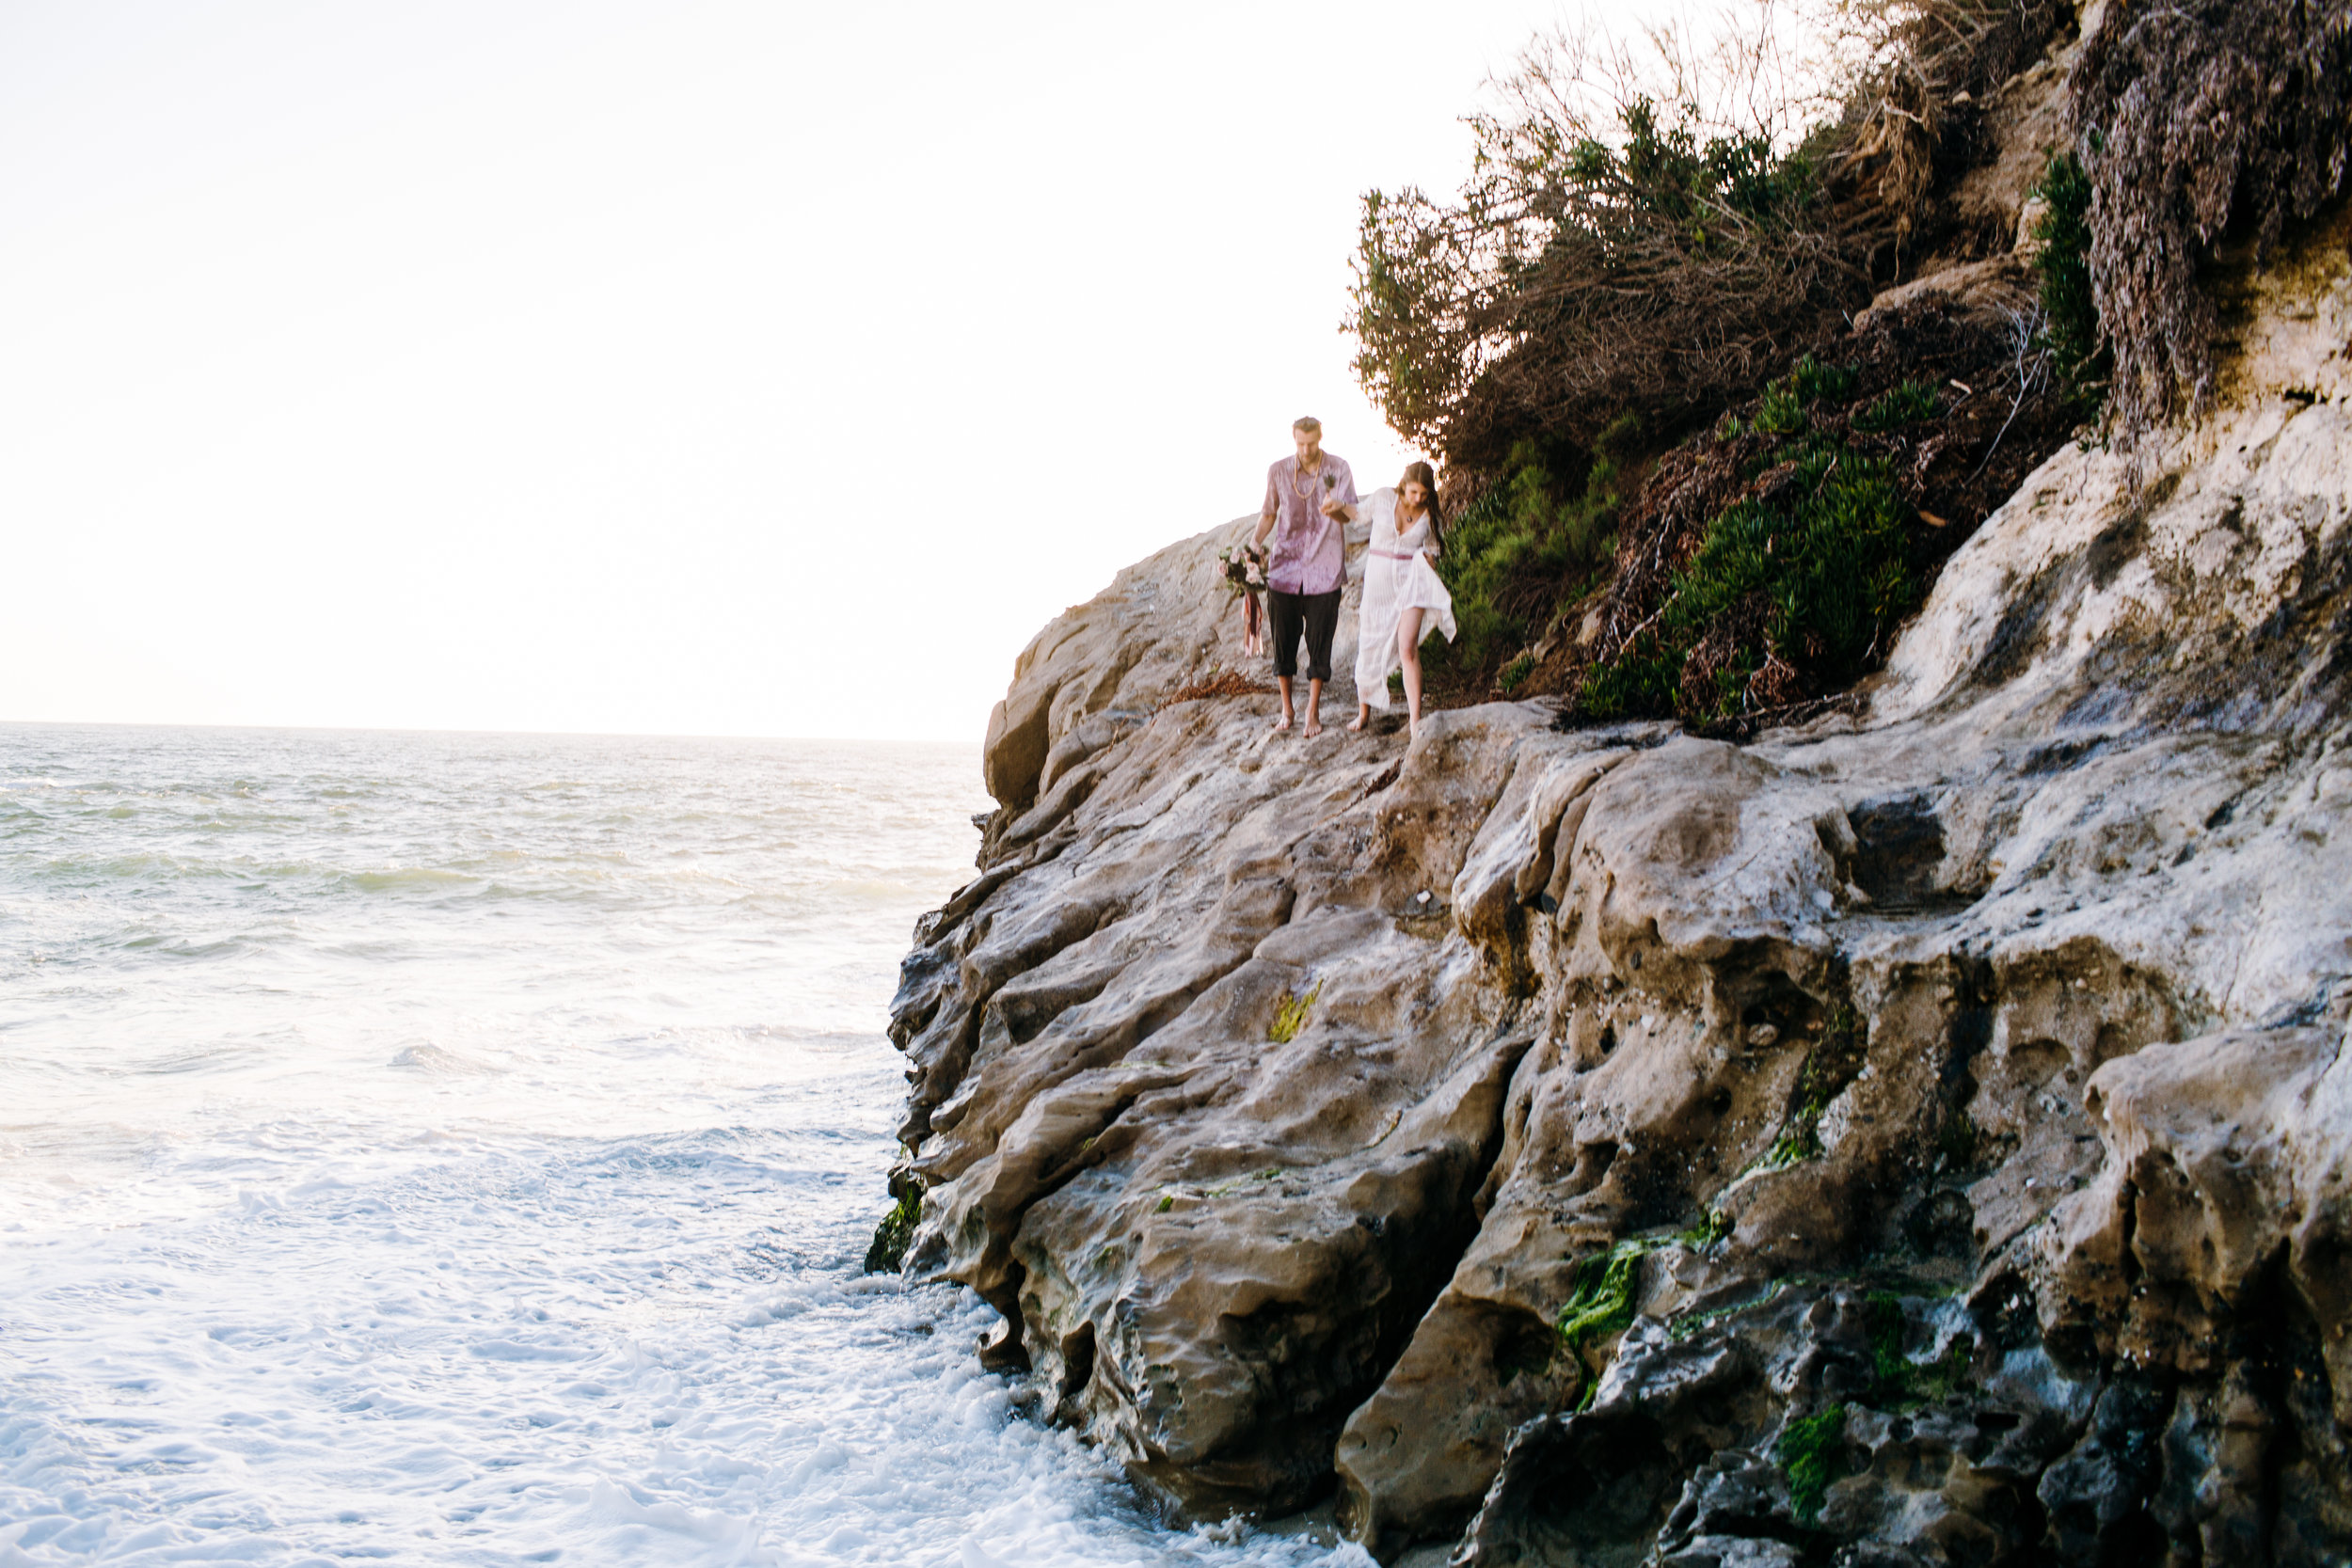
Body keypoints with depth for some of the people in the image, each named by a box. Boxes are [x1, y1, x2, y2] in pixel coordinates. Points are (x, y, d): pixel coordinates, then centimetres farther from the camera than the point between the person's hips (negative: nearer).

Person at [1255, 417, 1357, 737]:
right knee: (1283, 641, 4)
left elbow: (1352, 513, -13)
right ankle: (1286, 710, 20)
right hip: (1285, 567, 2)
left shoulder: (1339, 470, -3)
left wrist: (1338, 508, -37)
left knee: (1319, 644, 0)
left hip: (1323, 572, -2)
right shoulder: (1278, 472, 2)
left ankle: (1313, 714, 11)